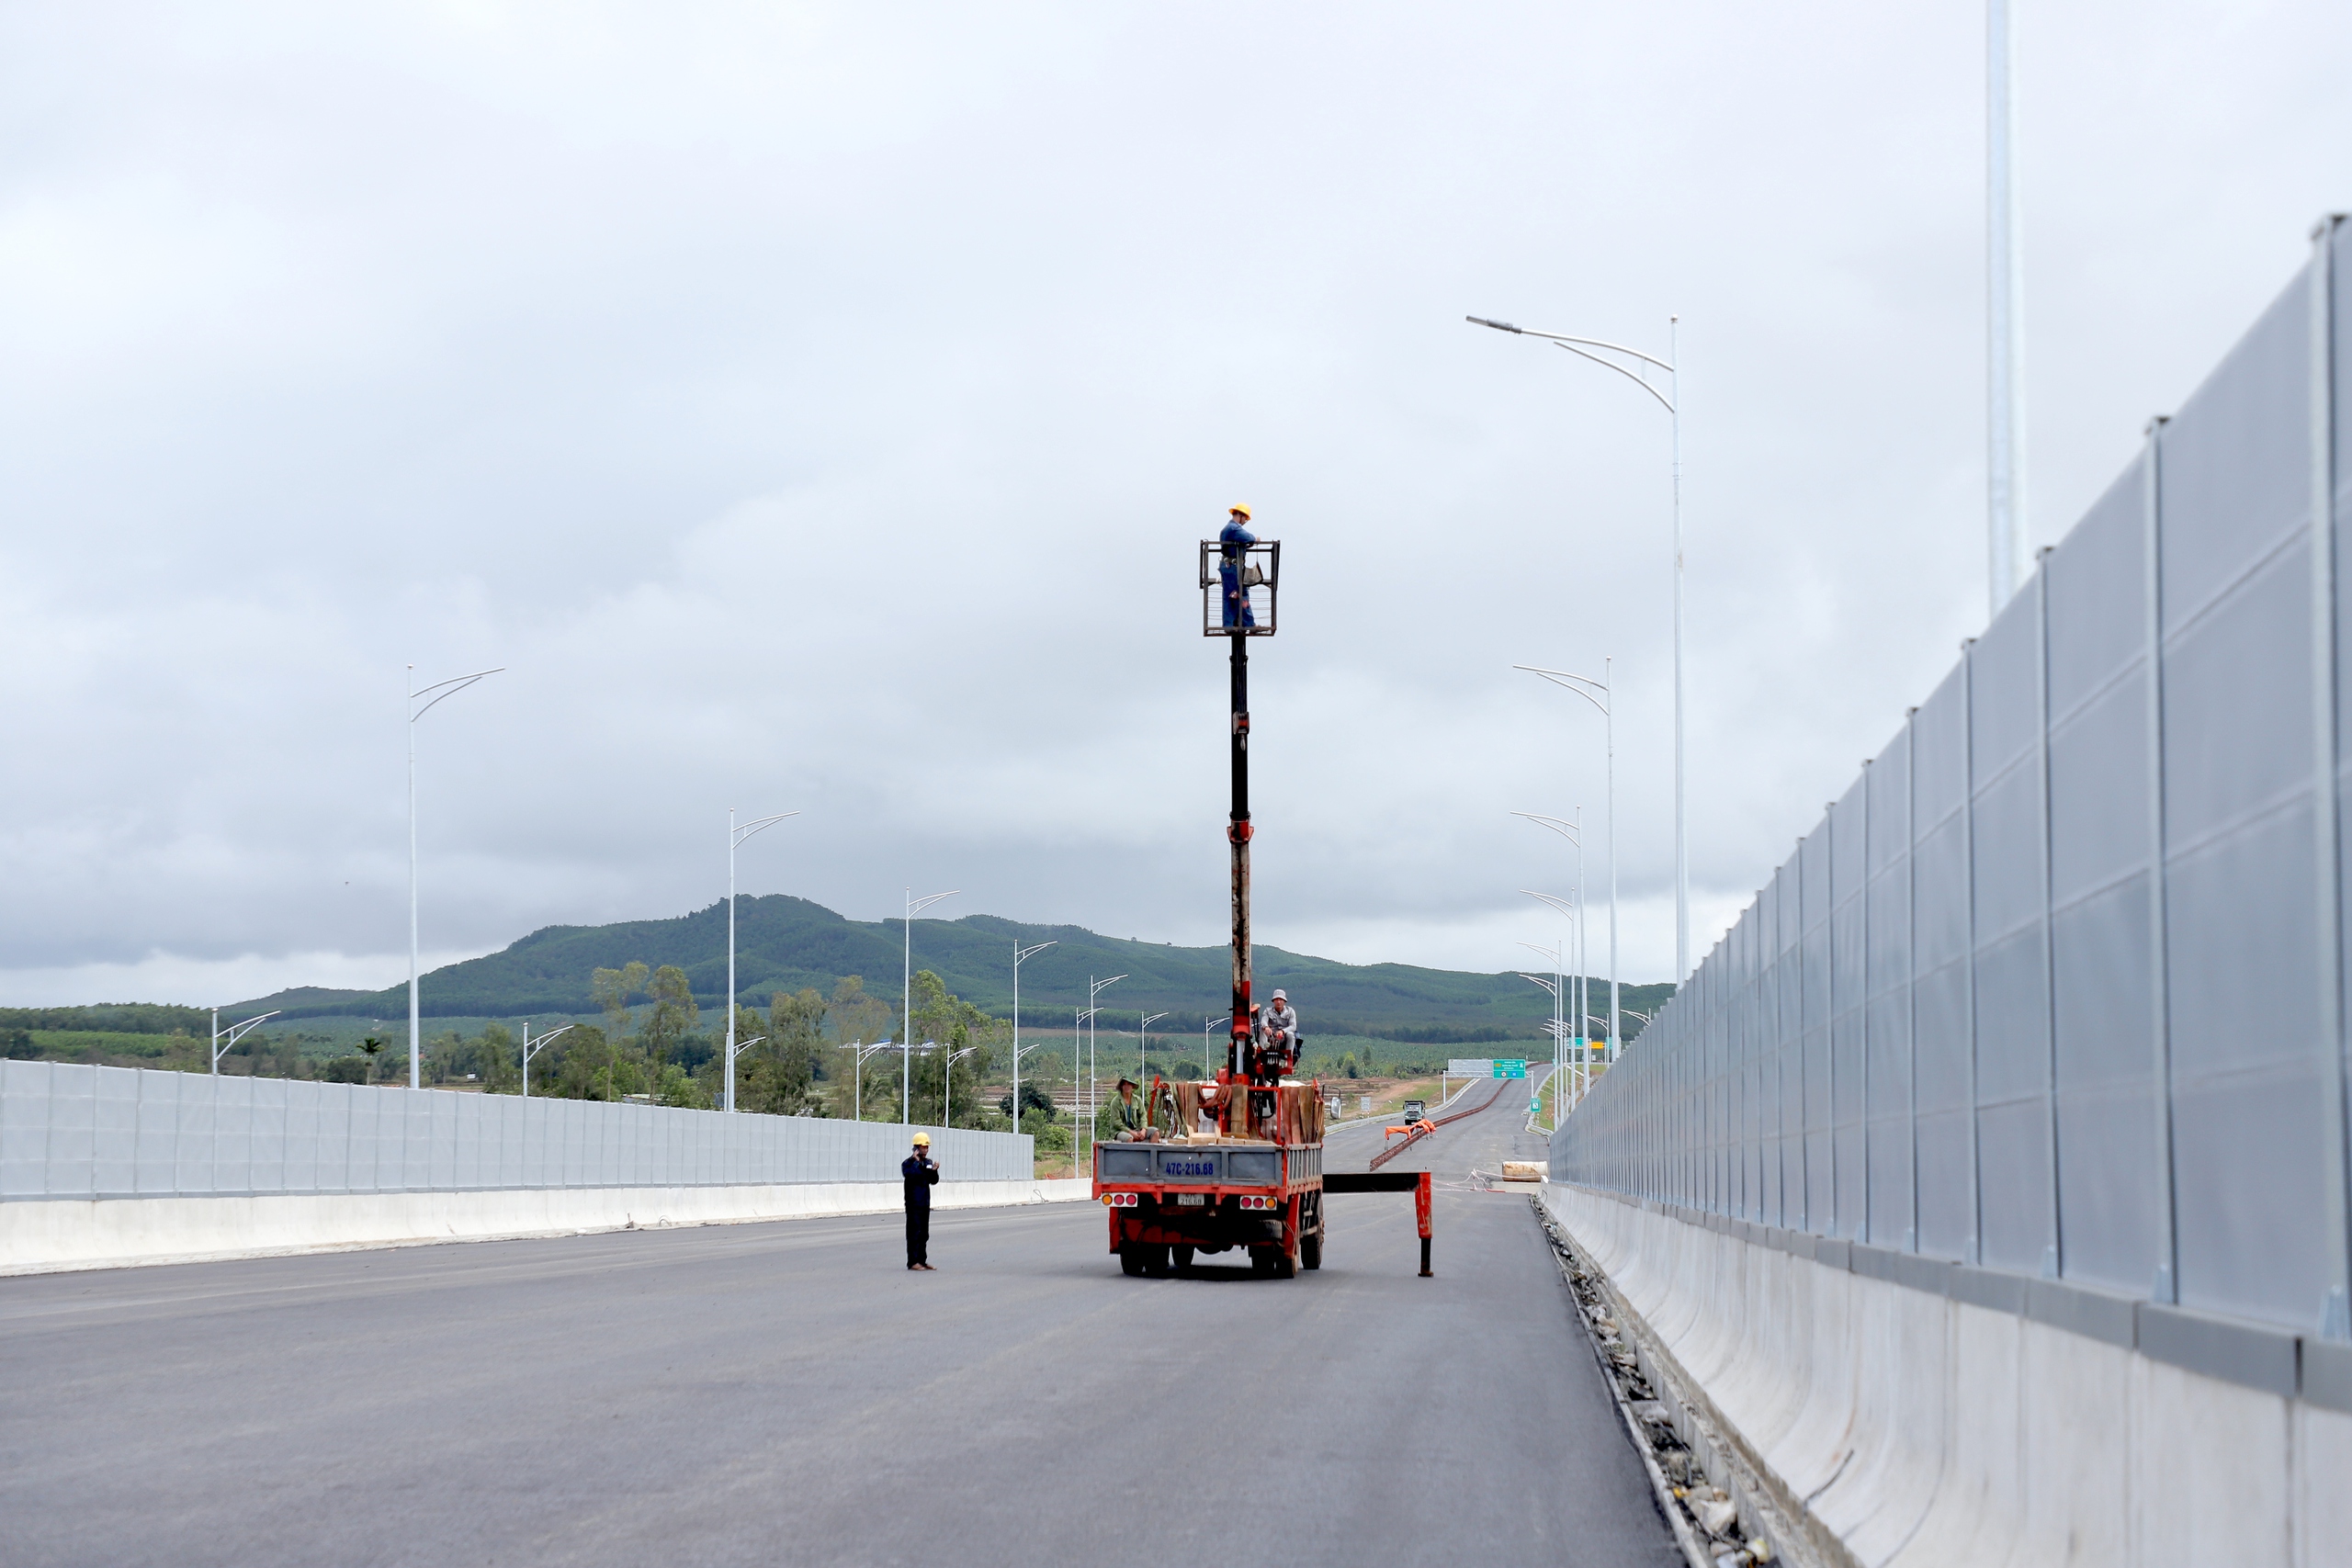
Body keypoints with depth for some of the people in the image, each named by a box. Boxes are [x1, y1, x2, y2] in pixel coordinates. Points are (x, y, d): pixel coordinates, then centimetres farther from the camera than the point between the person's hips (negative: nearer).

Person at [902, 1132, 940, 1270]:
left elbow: (933, 1181, 13)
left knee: (924, 1234, 11)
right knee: (914, 1232, -8)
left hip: (925, 1203, 7)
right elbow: (910, 1175, -26)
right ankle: (913, 1261, -6)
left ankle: (922, 1260, 17)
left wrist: (934, 1171, -5)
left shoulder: (928, 1162, 12)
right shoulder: (909, 1163, -8)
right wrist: (916, 1162, -26)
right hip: (914, 1203, -7)